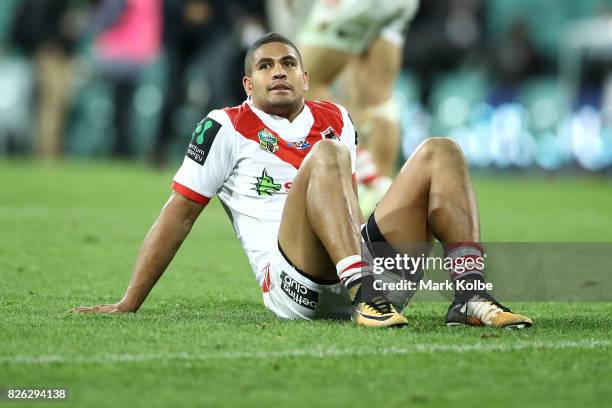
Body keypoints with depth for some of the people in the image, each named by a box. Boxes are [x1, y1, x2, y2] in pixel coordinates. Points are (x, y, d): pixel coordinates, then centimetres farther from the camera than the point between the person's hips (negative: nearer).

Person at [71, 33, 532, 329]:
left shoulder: (336, 120, 25)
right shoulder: (226, 128, 11)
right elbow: (178, 215, 10)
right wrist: (129, 304, 8)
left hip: (362, 261, 5)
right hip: (294, 285, -5)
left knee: (440, 152, -5)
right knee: (326, 155, -27)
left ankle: (471, 296, -25)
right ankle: (366, 296, -45)